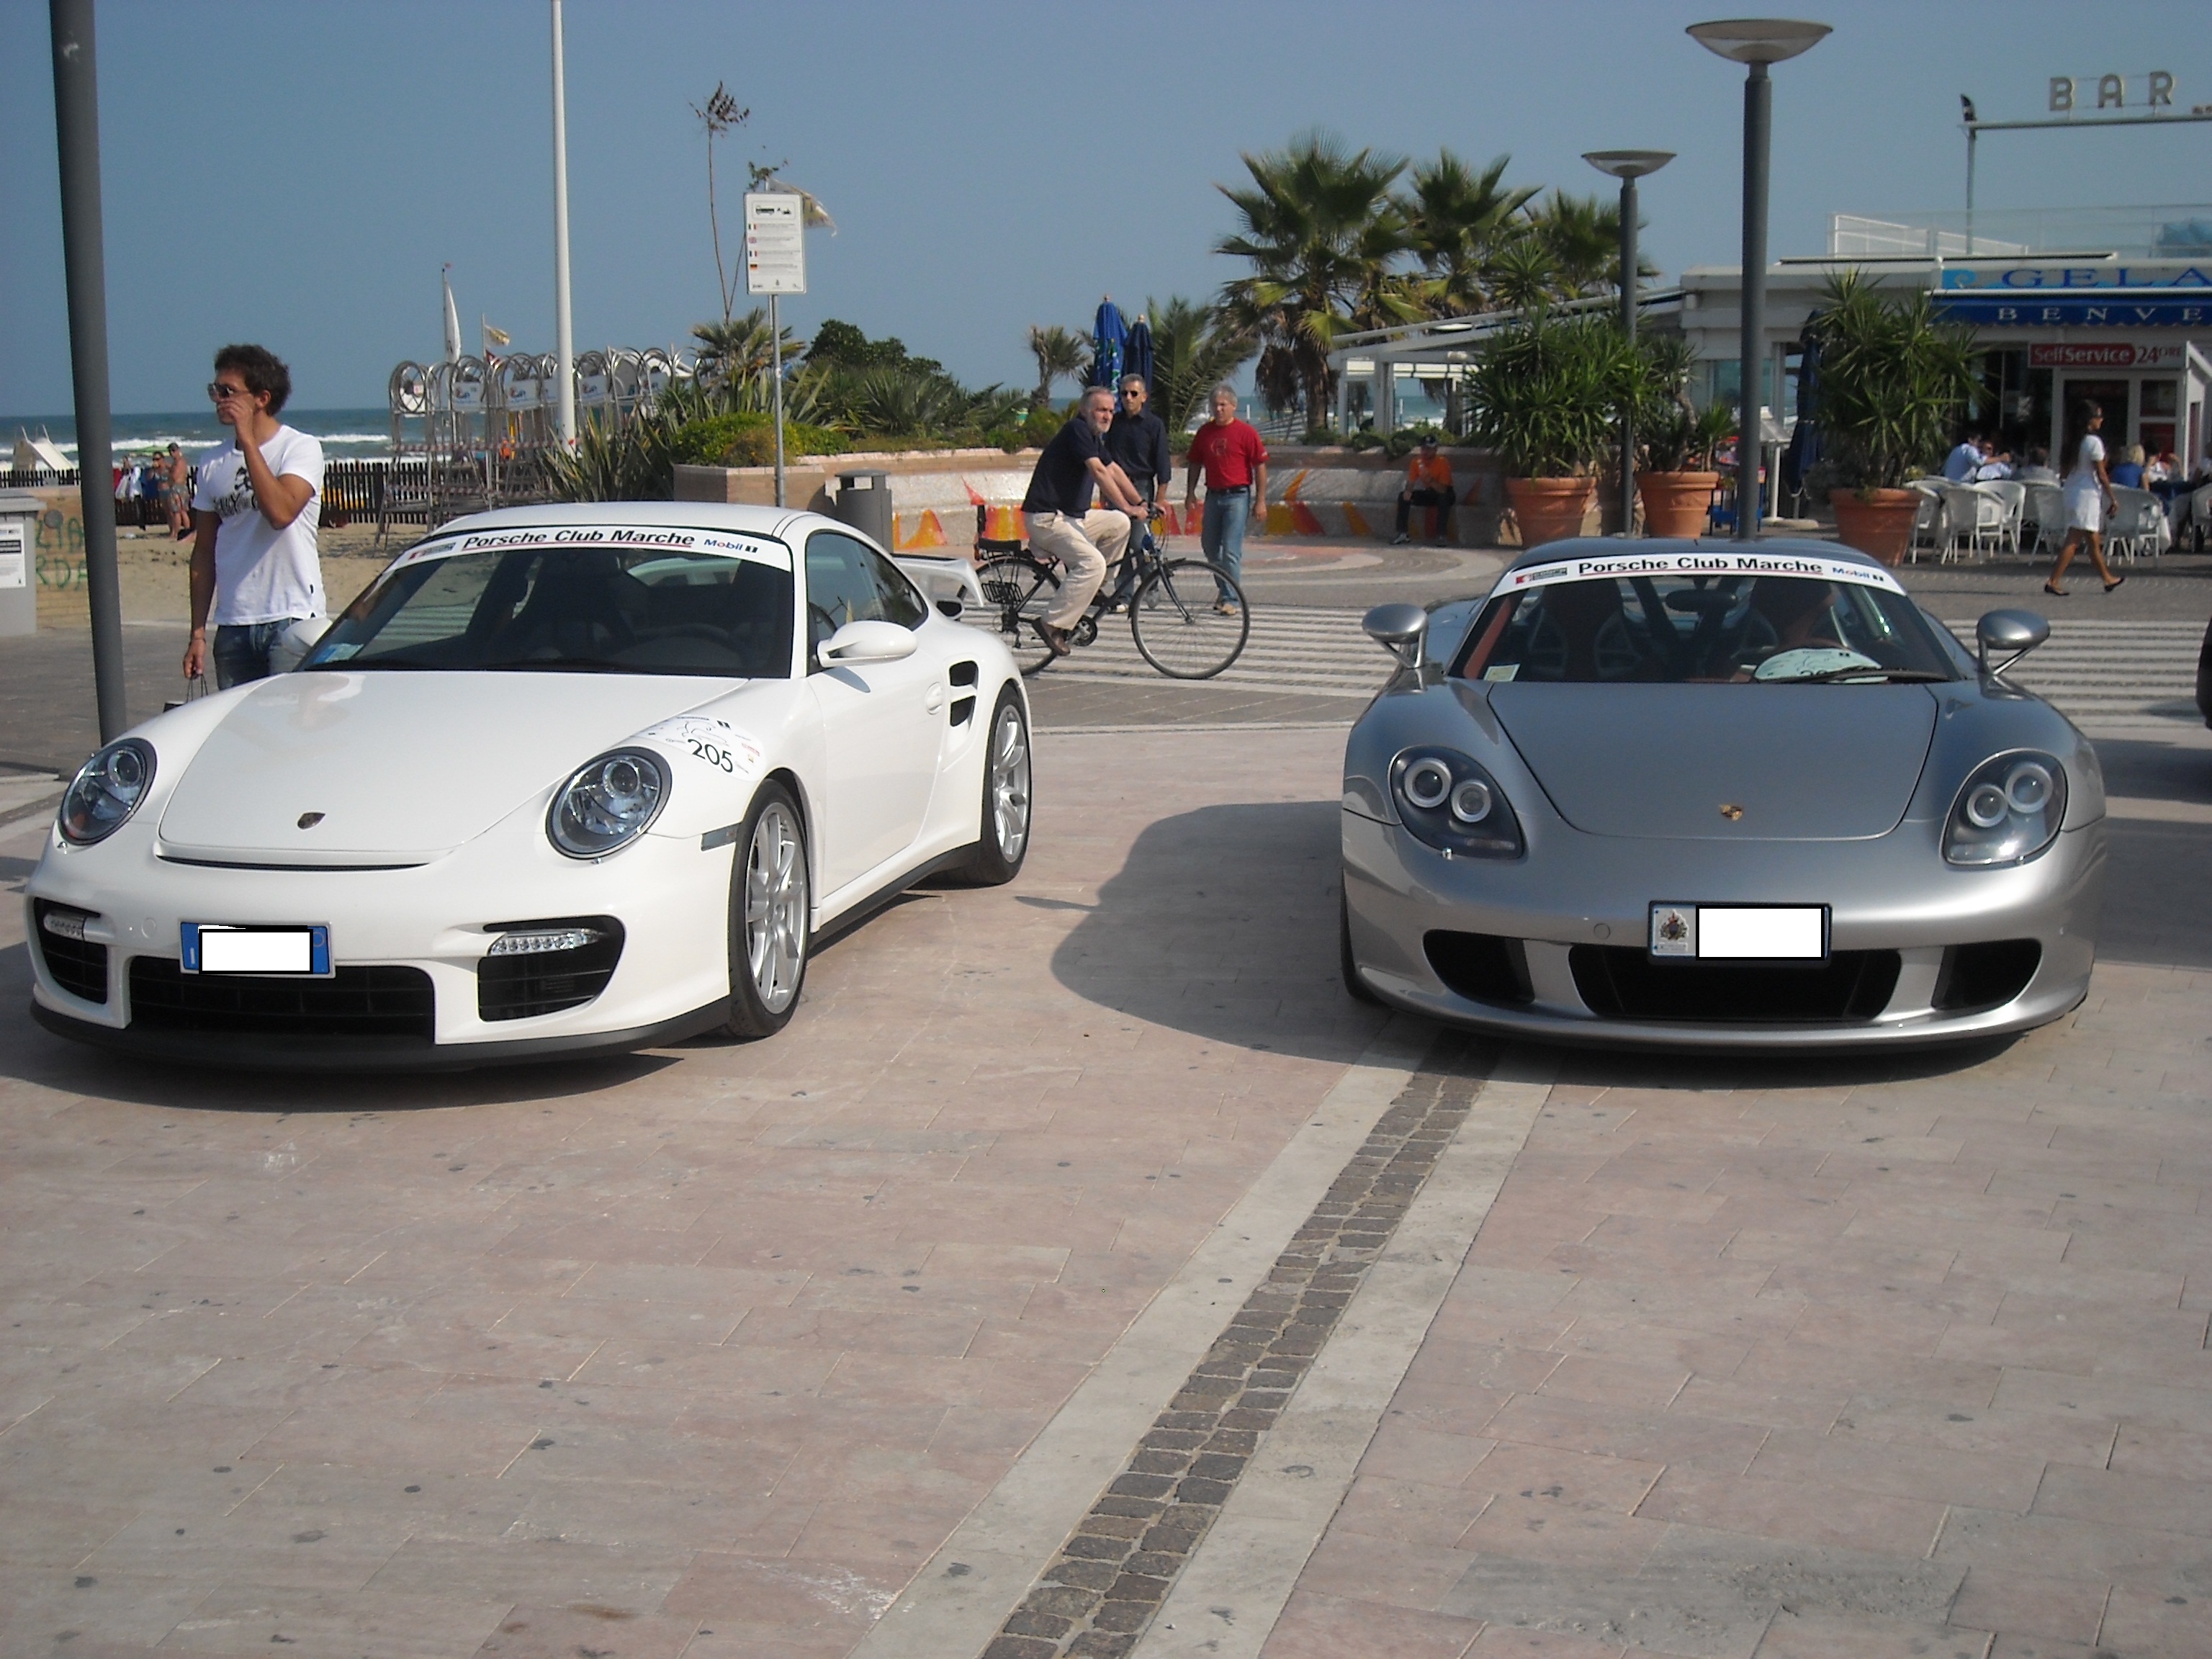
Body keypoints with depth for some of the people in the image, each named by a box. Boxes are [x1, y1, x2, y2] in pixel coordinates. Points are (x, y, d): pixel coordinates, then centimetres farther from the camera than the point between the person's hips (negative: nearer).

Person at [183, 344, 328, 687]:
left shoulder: (301, 448, -4)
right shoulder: (214, 465, 11)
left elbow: (280, 512, -23)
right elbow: (204, 552, 14)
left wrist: (247, 440, -18)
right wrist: (198, 633, 10)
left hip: (292, 620, -5)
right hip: (232, 626, 5)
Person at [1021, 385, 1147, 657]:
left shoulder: (1095, 438, 17)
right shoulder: (1077, 429, -13)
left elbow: (1114, 471, 17)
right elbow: (1098, 471, -22)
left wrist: (1140, 503, 7)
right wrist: (1127, 508, -25)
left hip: (1072, 516, 10)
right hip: (1047, 518, -10)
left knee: (1120, 524, 7)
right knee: (1093, 563, -24)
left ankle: (1093, 588, 12)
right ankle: (1055, 625, -22)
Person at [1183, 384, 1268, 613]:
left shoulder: (1246, 433, -5)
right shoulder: (1204, 433, 8)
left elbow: (1260, 466, -4)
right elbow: (1195, 464, 17)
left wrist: (1261, 500, -7)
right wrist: (1190, 493, 10)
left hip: (1237, 496, -5)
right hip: (1213, 496, 6)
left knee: (1231, 551, -10)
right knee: (1210, 547, 13)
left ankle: (1229, 599, -6)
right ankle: (1225, 589, 32)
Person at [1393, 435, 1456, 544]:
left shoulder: (1443, 463, -23)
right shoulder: (1417, 462, -9)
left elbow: (1442, 489, -30)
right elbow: (1411, 483, -6)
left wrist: (1430, 480, -46)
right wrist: (1408, 491, -30)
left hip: (1444, 495, -5)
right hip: (1428, 494, 5)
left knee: (1443, 498, -39)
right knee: (1403, 496, -13)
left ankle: (1441, 536, -35)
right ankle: (1402, 534, -14)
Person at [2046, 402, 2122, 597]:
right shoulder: (2094, 442, -13)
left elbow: (2065, 471, 12)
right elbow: (2101, 474, -13)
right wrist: (2112, 498, -6)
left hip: (2073, 491, 9)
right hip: (2088, 493, -9)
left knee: (2094, 541, 18)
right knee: (2074, 540, -9)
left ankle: (2108, 579, 29)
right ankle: (2053, 582, -13)